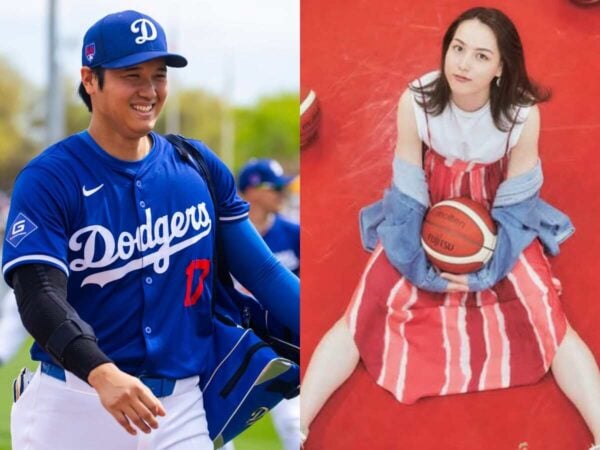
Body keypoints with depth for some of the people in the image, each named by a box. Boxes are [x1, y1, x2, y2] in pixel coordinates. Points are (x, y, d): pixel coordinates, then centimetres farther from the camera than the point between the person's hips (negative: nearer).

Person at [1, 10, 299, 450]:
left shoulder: (201, 168, 7)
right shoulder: (48, 179, -7)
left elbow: (262, 270, 7)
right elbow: (40, 295, -19)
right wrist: (102, 374, -37)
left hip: (181, 409, 3)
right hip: (72, 407, -3)